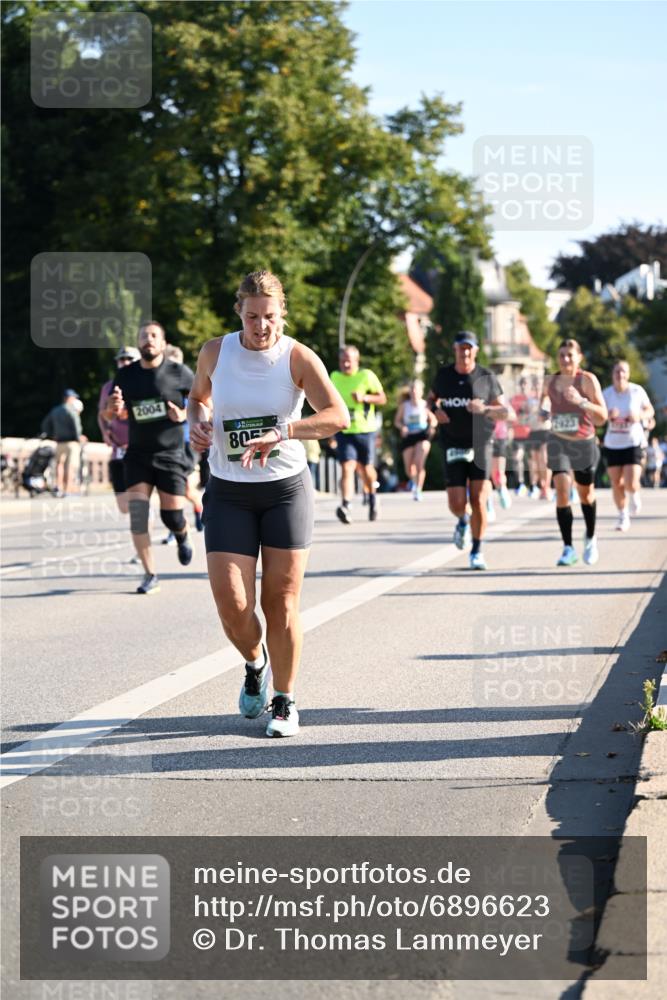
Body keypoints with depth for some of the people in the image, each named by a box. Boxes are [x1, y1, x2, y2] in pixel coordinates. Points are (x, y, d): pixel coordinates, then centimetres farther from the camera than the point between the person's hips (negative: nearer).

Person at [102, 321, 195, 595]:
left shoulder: (179, 373, -4)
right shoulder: (126, 376, 4)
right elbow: (107, 415, 9)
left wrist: (185, 415, -16)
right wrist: (113, 407, -16)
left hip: (170, 456, -2)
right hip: (137, 455, 2)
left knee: (172, 517, -4)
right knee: (137, 513, -12)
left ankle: (182, 536, 35)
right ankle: (150, 575, -4)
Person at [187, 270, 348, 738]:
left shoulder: (298, 357, -10)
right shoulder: (215, 352, -1)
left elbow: (338, 415, -24)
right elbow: (198, 396, 20)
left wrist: (282, 432, -37)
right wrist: (197, 422, -3)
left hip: (286, 488, -2)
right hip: (228, 492, 2)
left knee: (282, 601, -1)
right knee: (232, 604, -7)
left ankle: (285, 701, 15)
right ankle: (255, 663, 26)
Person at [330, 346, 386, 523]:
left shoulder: (367, 376, -3)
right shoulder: (335, 377, 9)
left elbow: (382, 398, -1)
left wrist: (364, 398, -18)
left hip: (365, 430, -1)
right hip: (343, 431, 1)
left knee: (366, 469, 11)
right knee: (347, 467, -15)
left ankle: (372, 499, 38)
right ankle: (346, 506, -27)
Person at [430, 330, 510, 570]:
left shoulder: (487, 378, -1)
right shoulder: (443, 375, 4)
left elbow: (506, 413, 1)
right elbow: (432, 398, 23)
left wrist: (485, 409, -18)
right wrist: (435, 411, -1)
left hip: (480, 445, -1)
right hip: (453, 448, 1)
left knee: (478, 502, -10)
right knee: (457, 503, -5)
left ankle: (477, 551, 7)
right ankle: (463, 522, 34)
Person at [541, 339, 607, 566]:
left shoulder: (588, 380, -9)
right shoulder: (550, 381, 2)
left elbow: (602, 416, -13)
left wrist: (581, 401, -27)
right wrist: (543, 410, 2)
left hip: (584, 443, -1)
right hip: (558, 442, 2)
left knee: (586, 495, 14)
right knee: (562, 491, -16)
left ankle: (590, 538, 40)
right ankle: (568, 548, -13)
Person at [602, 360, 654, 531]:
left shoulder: (637, 391, -6)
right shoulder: (606, 393, -2)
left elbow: (650, 411, 6)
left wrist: (639, 416, -16)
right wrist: (609, 415, -23)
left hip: (633, 442, -2)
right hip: (612, 444, 2)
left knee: (631, 484, -13)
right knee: (616, 484, 3)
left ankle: (634, 495, 25)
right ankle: (623, 517, 23)